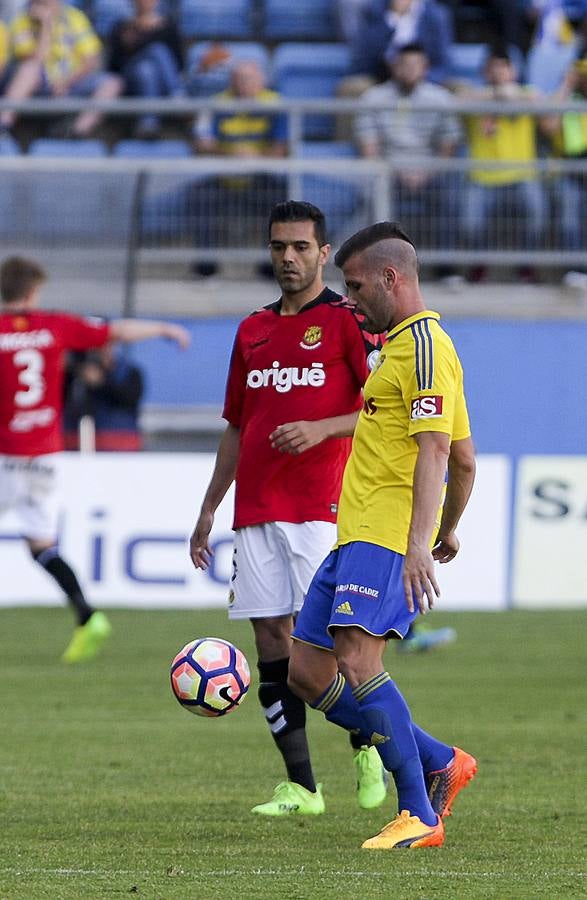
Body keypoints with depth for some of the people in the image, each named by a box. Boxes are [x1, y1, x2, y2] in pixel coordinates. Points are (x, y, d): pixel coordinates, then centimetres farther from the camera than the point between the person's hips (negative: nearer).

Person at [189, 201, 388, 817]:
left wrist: (321, 429, -20)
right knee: (272, 642, 0)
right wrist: (208, 510, 20)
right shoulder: (252, 331, 17)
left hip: (321, 506, -6)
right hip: (256, 508, 6)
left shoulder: (348, 321, -1)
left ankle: (367, 746, 11)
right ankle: (300, 786, 3)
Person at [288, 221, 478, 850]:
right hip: (355, 533, 11)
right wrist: (448, 533, 37)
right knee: (307, 672, 7)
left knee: (357, 660, -23)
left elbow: (436, 451, -20)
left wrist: (420, 544, -29)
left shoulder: (424, 344, -9)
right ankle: (440, 763, 14)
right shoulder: (398, 344, 22)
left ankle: (420, 816, -18)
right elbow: (464, 460, 27)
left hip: (386, 535, -11)